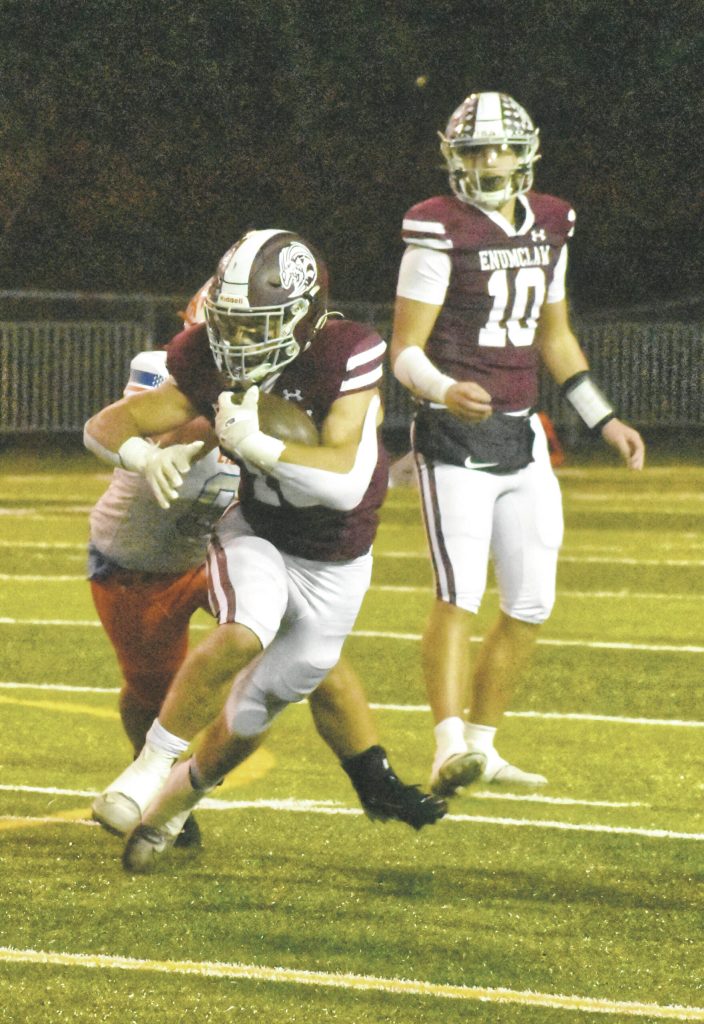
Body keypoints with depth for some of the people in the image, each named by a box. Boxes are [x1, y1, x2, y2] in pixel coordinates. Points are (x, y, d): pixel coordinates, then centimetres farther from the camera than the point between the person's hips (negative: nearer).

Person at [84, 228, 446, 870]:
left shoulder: (347, 359, -28)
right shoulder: (214, 368, -17)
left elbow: (346, 483, -36)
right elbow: (104, 426, -13)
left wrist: (254, 444, -44)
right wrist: (147, 455, -35)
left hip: (336, 562, -1)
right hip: (257, 535, 1)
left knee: (256, 707, 7)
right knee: (244, 635, -31)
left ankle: (182, 796, 34)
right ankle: (153, 766, -17)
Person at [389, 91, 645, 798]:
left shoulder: (547, 227, 10)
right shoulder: (441, 232, -10)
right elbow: (405, 351, -12)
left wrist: (602, 420, 21)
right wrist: (444, 390, -32)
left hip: (521, 437, 7)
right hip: (454, 439, -7)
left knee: (530, 604, 8)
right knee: (459, 594, -18)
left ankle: (482, 745, 18)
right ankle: (451, 748, -25)